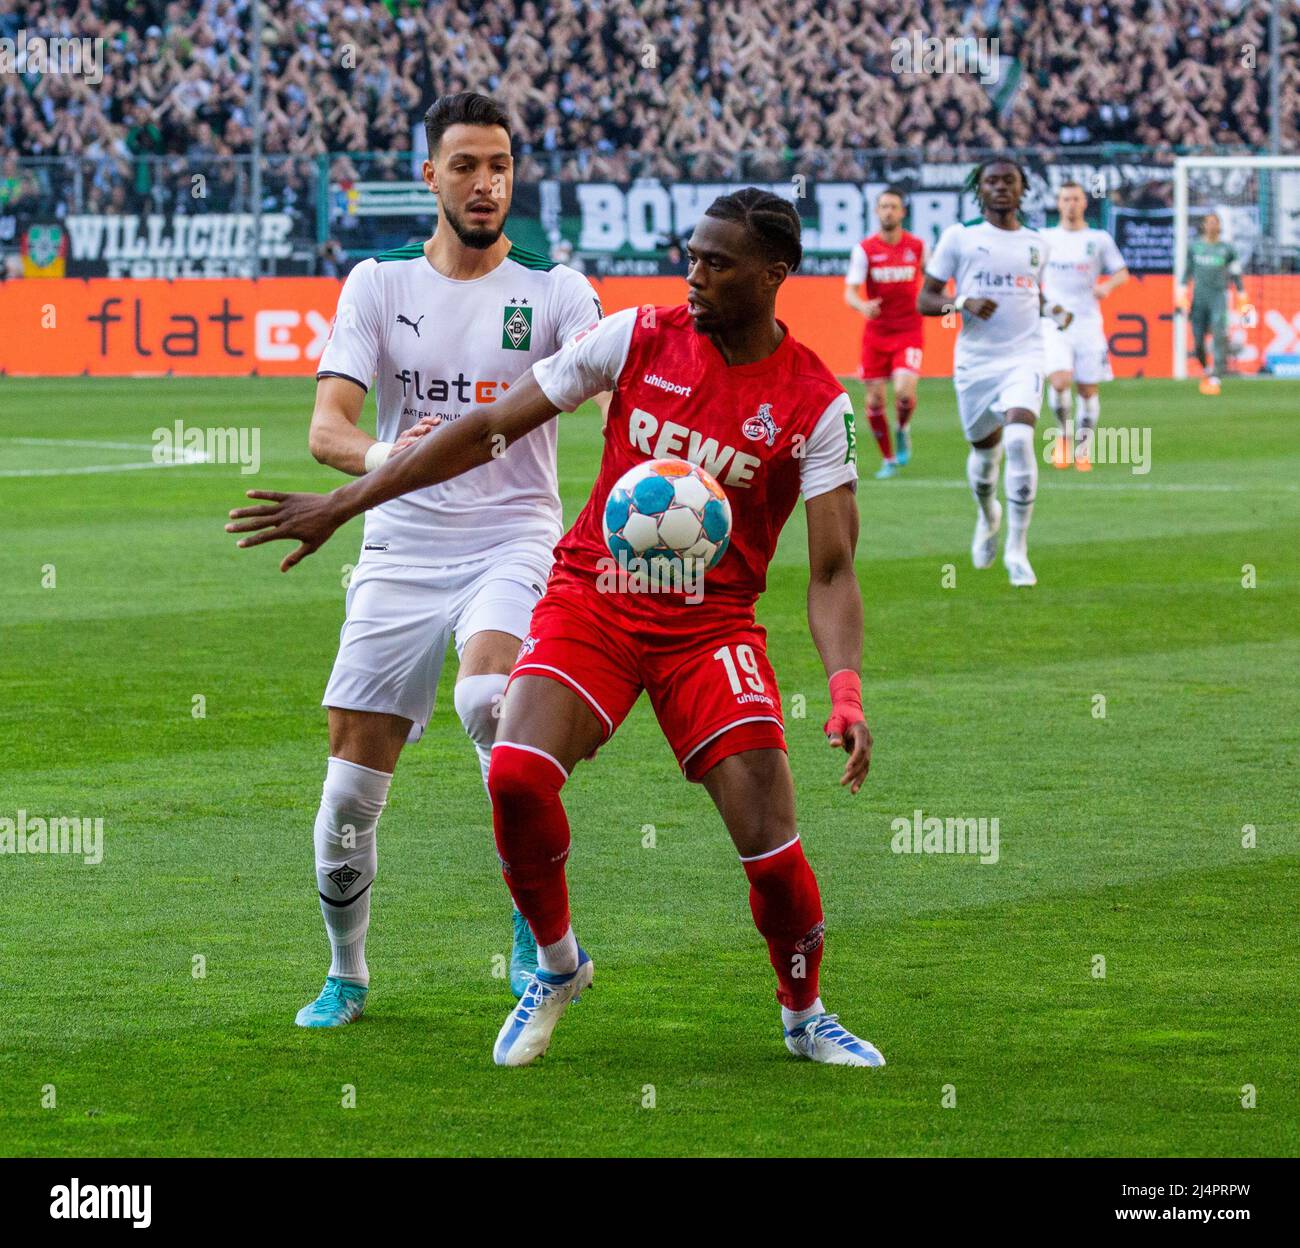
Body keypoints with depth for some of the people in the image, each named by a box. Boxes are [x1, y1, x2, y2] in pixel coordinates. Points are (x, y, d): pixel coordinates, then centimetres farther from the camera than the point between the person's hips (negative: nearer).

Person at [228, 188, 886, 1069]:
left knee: (771, 846, -13)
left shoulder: (816, 405, -7)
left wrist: (847, 691, -26)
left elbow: (832, 568, -9)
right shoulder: (639, 338, -3)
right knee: (517, 773, -25)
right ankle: (558, 964, 3)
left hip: (711, 624, -1)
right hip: (592, 597, 1)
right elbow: (492, 428, 0)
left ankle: (805, 1016, 18)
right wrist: (343, 505, -3)